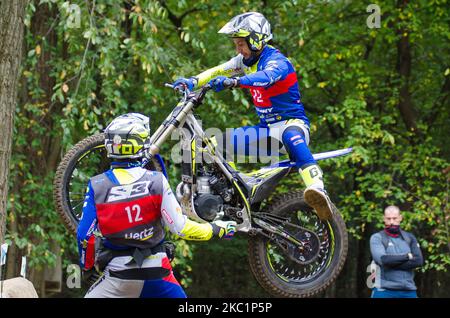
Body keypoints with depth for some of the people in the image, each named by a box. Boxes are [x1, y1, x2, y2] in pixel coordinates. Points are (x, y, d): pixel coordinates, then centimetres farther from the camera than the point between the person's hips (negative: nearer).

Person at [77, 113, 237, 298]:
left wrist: (87, 266, 13)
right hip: (156, 271, 1)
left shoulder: (97, 186, -7)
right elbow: (180, 227, -9)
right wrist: (216, 229, 6)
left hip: (118, 275, -1)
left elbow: (85, 235, -5)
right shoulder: (156, 182, -9)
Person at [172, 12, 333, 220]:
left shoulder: (276, 61, -16)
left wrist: (233, 81, -54)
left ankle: (318, 191, -65)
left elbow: (266, 77, -39)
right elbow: (218, 71, 1)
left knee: (292, 137, -44)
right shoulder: (246, 60, 10)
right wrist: (193, 81, -18)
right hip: (267, 128, 9)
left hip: (292, 123, -9)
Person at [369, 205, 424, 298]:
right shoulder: (377, 238, 2)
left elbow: (419, 261, -1)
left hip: (408, 291, 4)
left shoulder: (410, 238, 13)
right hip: (384, 291, -3)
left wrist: (392, 263, -10)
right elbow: (382, 259, -16)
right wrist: (407, 256, -6)